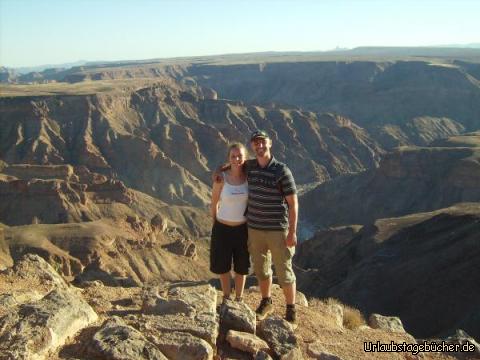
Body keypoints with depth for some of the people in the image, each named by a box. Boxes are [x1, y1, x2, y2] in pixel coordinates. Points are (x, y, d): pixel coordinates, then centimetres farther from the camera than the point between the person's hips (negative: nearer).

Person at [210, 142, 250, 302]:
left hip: (243, 228, 1)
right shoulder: (221, 178, -16)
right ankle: (226, 297, 40)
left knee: (241, 266, 17)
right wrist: (216, 225, 5)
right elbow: (214, 203, -3)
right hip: (223, 228, -1)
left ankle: (239, 298, 39)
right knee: (222, 265, 15)